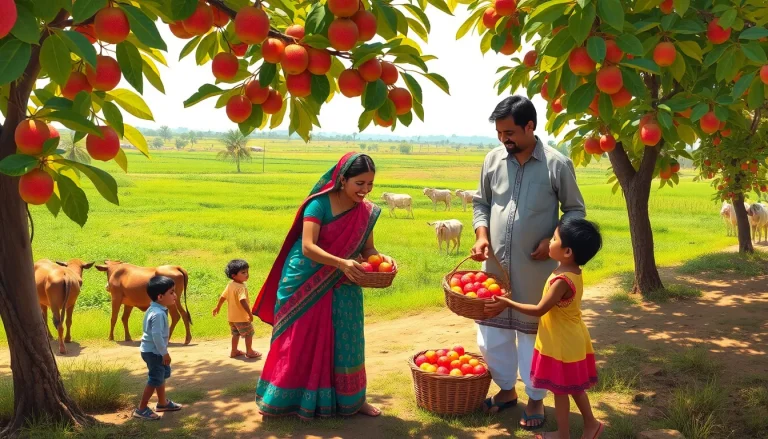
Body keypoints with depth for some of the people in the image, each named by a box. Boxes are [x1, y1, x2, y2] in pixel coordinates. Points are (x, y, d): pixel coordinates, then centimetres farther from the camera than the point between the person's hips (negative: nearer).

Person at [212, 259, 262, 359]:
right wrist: (250, 313, -34)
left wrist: (218, 307, 24)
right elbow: (243, 301, -35)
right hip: (242, 317, -9)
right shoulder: (241, 287, -25)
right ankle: (249, 352, 13)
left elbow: (222, 296, 11)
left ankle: (234, 351, 30)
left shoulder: (230, 284, 2)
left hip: (231, 316, 9)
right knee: (249, 333, 5)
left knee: (236, 334, 22)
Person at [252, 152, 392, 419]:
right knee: (298, 341, 5)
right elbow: (308, 247, -28)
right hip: (304, 283, -5)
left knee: (346, 341, 10)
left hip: (341, 287, 5)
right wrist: (341, 263, -41)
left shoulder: (367, 211, -4)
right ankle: (283, 398, 21)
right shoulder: (319, 204, -21)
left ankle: (352, 399, 25)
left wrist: (381, 258, -22)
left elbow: (367, 249, 0)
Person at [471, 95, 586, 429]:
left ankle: (535, 399, 26)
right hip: (495, 263, 4)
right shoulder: (493, 160, 1)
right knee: (492, 329, 13)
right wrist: (482, 234, -4)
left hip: (535, 267, -4)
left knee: (532, 330, 8)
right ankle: (506, 389, 34)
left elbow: (575, 210, 0)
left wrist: (554, 240, -14)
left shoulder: (557, 164, -9)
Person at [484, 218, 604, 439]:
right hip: (570, 338, 9)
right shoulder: (572, 271, 0)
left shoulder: (562, 280, -29)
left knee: (560, 388, 7)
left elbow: (540, 310, -25)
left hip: (562, 342, -9)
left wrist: (508, 303, -18)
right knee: (572, 386, 23)